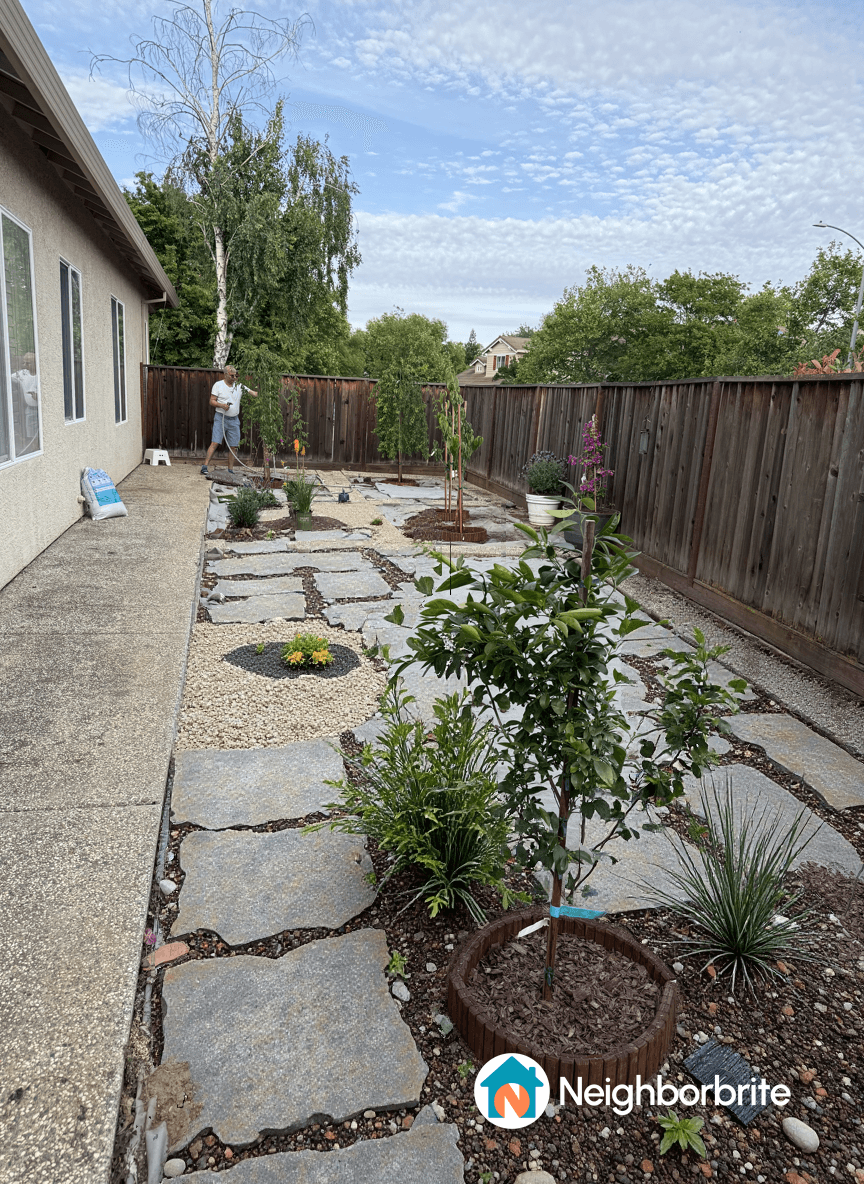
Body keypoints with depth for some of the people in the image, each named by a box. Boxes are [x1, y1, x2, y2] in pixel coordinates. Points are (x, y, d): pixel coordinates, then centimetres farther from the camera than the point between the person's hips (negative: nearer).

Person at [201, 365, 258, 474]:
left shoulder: (239, 386, 8)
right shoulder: (218, 385, 1)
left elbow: (254, 394, 4)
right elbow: (212, 401, 0)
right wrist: (222, 405, -18)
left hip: (234, 420, 3)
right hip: (221, 418, -3)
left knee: (233, 446, 4)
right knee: (215, 443, -11)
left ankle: (230, 470, 11)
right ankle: (205, 466, -10)